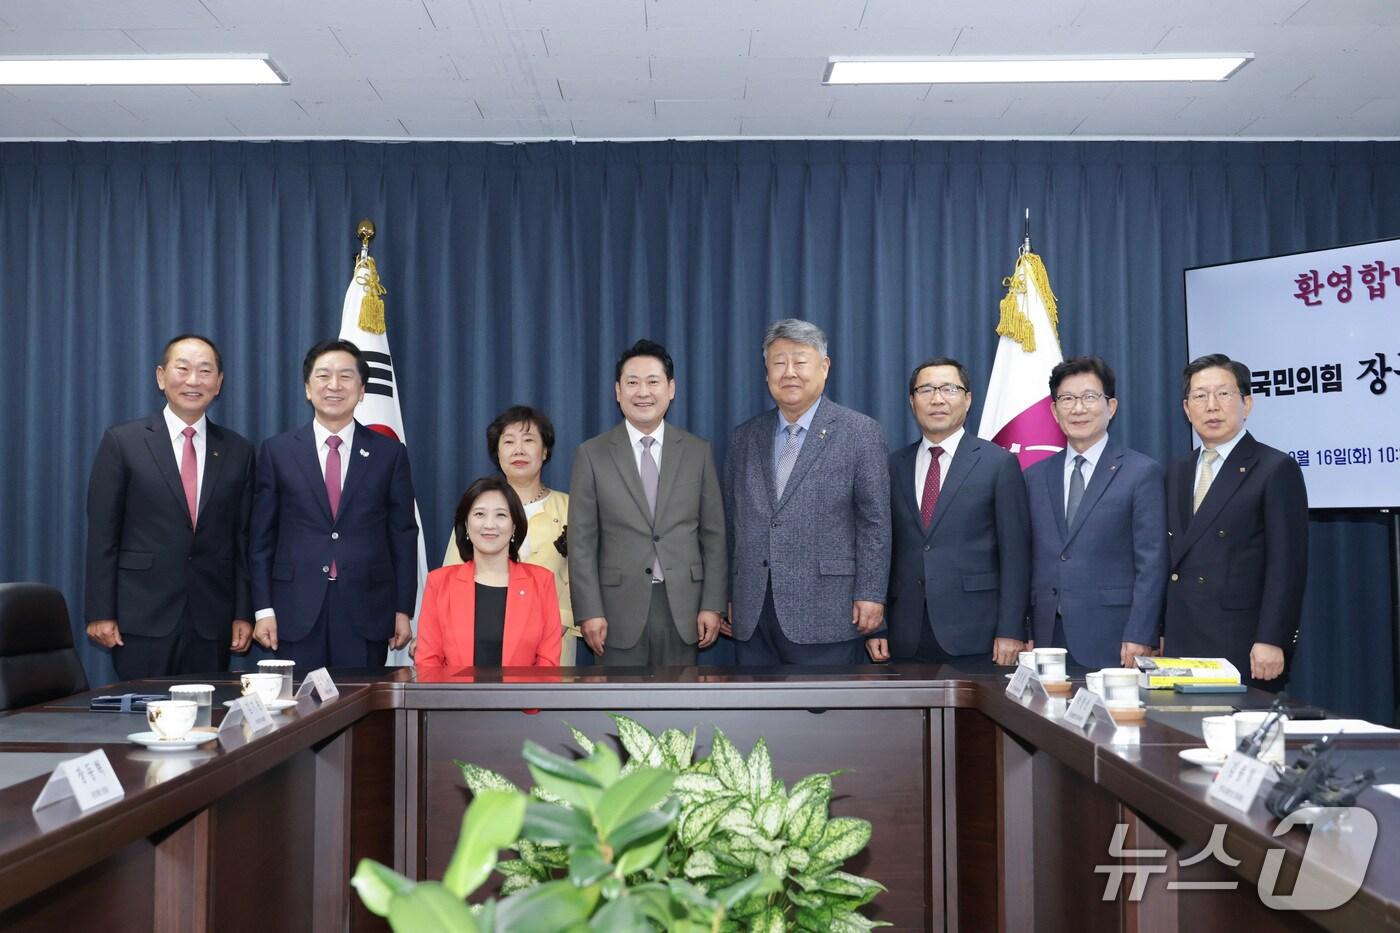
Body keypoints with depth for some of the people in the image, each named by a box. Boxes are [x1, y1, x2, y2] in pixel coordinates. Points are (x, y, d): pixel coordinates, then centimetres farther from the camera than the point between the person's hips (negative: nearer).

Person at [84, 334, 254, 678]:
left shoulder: (238, 451, 8)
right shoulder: (122, 442, 1)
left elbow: (243, 538, 9)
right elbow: (102, 533, 0)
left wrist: (244, 614, 4)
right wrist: (100, 613, -5)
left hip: (213, 622, 2)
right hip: (143, 621, -2)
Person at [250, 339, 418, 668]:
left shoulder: (390, 453, 5)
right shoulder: (277, 451, 5)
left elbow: (403, 536, 6)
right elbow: (261, 537, 5)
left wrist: (403, 611, 2)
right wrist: (263, 609, 0)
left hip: (367, 611, 0)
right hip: (297, 611, 0)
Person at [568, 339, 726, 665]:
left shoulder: (698, 452, 6)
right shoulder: (592, 454, 2)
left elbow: (713, 535, 6)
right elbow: (581, 541, 0)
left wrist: (712, 605, 0)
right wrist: (589, 612, -7)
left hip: (682, 607, 1)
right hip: (620, 609, -1)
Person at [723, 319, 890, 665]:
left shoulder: (860, 433, 1)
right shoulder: (744, 437, 13)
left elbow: (875, 522, -3)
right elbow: (732, 522, 14)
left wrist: (870, 595, -9)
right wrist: (728, 597, 12)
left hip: (825, 613, -4)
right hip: (752, 616, 4)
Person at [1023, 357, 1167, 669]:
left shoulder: (1143, 473, 0)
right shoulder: (1035, 477, 13)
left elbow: (1151, 564, -4)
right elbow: (1028, 561, 12)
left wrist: (1139, 638, -11)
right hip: (1047, 638, 4)